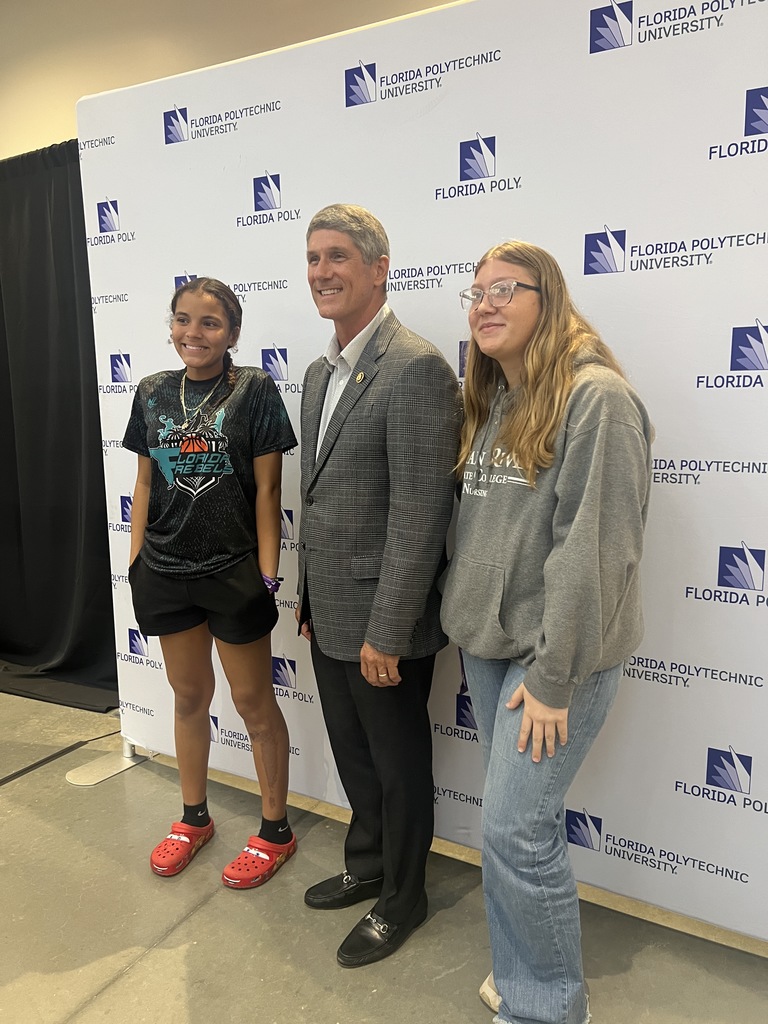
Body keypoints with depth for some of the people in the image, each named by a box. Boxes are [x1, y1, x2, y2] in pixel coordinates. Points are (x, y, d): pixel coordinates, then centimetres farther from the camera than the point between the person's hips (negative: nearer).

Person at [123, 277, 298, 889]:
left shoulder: (255, 390, -7)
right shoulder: (153, 393, 6)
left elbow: (267, 489, -9)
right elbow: (145, 484, 10)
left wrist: (268, 574, -11)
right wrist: (136, 563, 8)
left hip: (234, 570, -4)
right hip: (167, 571, 5)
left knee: (253, 701, 8)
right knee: (189, 696, 18)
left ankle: (276, 831, 27)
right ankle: (194, 818, 38)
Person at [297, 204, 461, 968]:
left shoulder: (416, 368, -18)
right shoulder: (319, 372, 11)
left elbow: (420, 512, -22)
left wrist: (386, 632, -20)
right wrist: (307, 596, 16)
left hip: (382, 623, -8)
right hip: (328, 616, 8)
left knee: (398, 766, 14)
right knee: (354, 757, 24)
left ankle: (401, 898, 37)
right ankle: (366, 867, 48)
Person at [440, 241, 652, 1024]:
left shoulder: (596, 396, -14)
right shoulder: (491, 401, 11)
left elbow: (593, 546, -19)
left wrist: (553, 675, -18)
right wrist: (465, 624, 9)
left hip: (555, 653, -7)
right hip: (486, 644, 7)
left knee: (515, 829, -3)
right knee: (518, 818, 16)